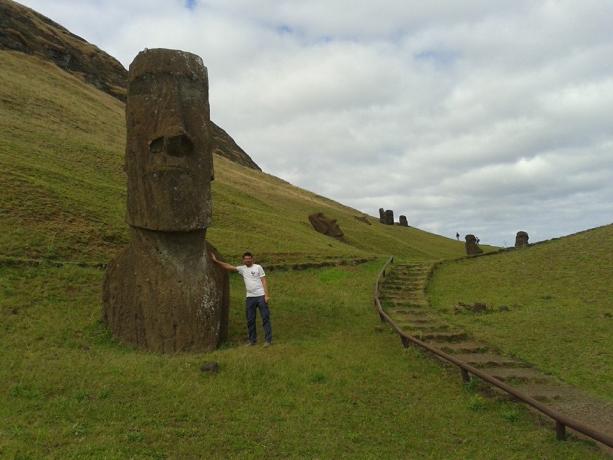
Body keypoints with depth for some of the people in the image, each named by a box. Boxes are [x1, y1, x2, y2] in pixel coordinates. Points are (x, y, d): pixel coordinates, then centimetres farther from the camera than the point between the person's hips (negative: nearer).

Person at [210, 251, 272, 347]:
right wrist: (216, 261, -3)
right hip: (250, 297, 4)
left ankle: (268, 340, 3)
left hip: (261, 296, -4)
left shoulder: (258, 267, -2)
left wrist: (266, 295, -12)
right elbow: (229, 267, 4)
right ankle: (252, 340, 20)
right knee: (250, 320, 9)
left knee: (265, 318, -1)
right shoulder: (242, 269, 8)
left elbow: (264, 281, -4)